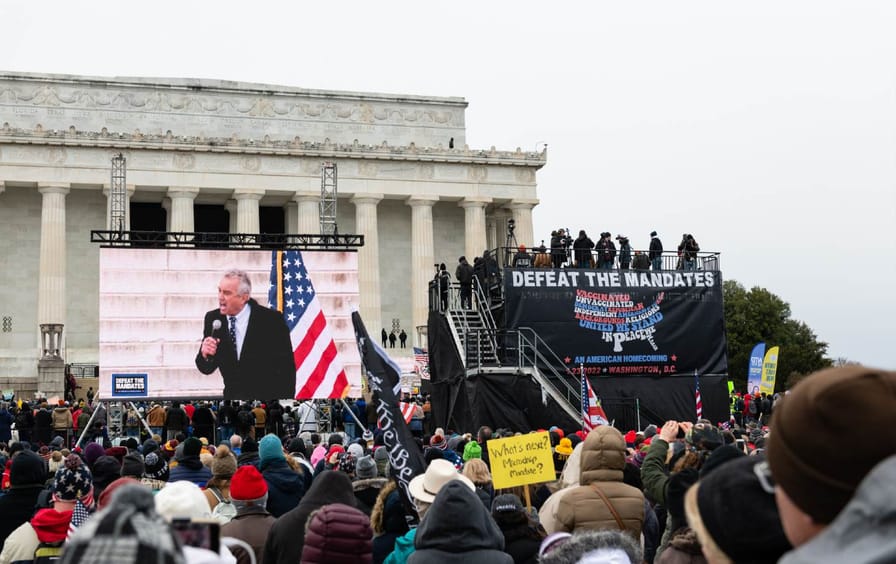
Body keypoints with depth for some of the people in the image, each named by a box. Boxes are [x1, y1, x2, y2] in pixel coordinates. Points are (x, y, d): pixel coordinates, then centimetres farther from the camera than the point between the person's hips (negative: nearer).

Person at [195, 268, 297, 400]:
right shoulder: (213, 319, -3)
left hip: (268, 397, -4)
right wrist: (204, 354, -22)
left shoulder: (271, 319, -14)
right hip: (233, 396, 4)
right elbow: (206, 368, 0)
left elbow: (287, 369, -11)